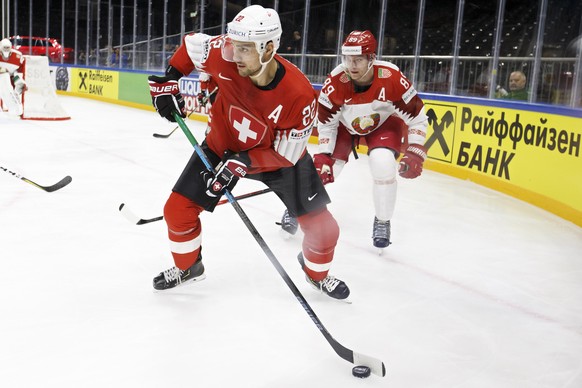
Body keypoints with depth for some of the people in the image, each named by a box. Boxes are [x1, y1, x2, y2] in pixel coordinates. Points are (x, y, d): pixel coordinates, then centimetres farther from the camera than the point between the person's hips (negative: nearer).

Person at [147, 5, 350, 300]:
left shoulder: (299, 95, -34)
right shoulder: (227, 57, -28)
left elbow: (285, 155, -25)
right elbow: (191, 44, -5)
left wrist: (241, 164, -36)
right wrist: (167, 82, -11)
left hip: (279, 155, -2)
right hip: (223, 145, 2)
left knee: (323, 228, -5)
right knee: (178, 210, -4)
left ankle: (317, 274, 31)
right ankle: (188, 267, 27)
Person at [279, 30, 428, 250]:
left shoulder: (392, 78, -34)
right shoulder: (335, 82, -31)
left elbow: (417, 116, -22)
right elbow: (326, 122, -14)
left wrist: (414, 153, -28)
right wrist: (323, 156, -18)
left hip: (384, 123, -1)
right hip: (346, 124, 1)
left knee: (383, 165, -25)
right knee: (323, 167, -6)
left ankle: (382, 223, 1)